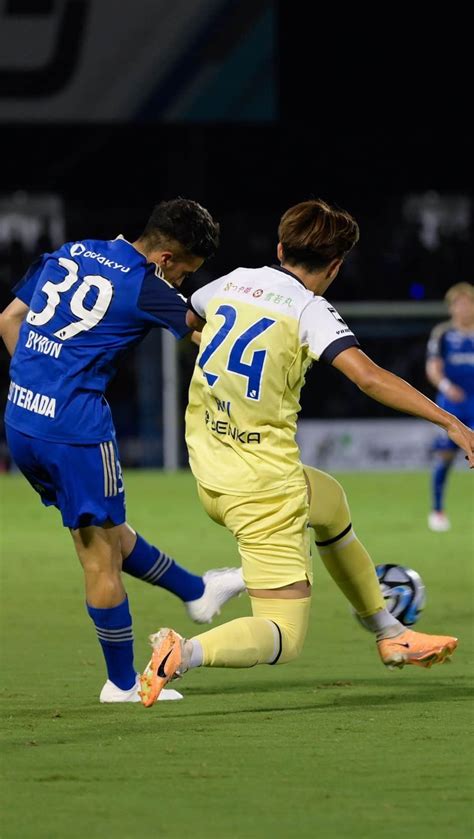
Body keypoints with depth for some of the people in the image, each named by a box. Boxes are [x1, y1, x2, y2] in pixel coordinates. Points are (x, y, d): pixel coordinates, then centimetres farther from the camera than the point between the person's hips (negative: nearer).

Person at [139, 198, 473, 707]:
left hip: (210, 477, 8)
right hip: (265, 489, -8)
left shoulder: (232, 283, 6)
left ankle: (389, 634, 42)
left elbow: (181, 320, 28)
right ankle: (187, 653, -30)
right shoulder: (309, 311, -12)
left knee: (330, 502, 35)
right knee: (284, 639, -4)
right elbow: (368, 377, -27)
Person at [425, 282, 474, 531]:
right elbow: (433, 368, -4)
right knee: (444, 455, -2)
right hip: (450, 402, -2)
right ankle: (437, 510, 12)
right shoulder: (442, 333, 1)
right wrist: (445, 385, -22)